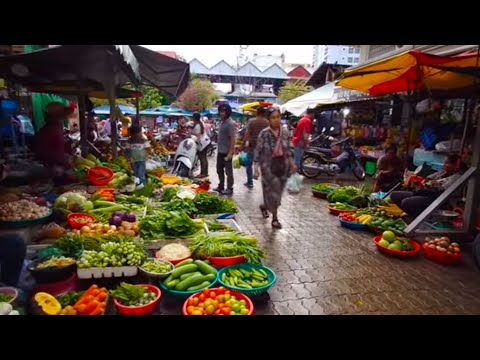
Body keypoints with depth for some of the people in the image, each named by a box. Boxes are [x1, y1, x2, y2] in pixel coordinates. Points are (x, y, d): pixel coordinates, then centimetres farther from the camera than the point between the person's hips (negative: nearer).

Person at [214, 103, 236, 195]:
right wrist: (218, 149, 17)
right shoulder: (222, 122, 11)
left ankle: (229, 189, 11)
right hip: (220, 151, 9)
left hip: (227, 152, -9)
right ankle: (221, 186, 29)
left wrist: (230, 152, -22)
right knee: (219, 170, 16)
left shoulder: (230, 123, -15)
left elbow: (232, 139, -19)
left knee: (228, 171, 1)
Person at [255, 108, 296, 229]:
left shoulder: (284, 133, 4)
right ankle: (275, 218, 9)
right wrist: (257, 167, -15)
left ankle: (264, 206, 40)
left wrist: (292, 163, 13)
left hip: (283, 165, 5)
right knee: (273, 190, -5)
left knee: (277, 190, 12)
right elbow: (258, 151, -9)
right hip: (268, 166, -5)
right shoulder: (264, 133, -10)